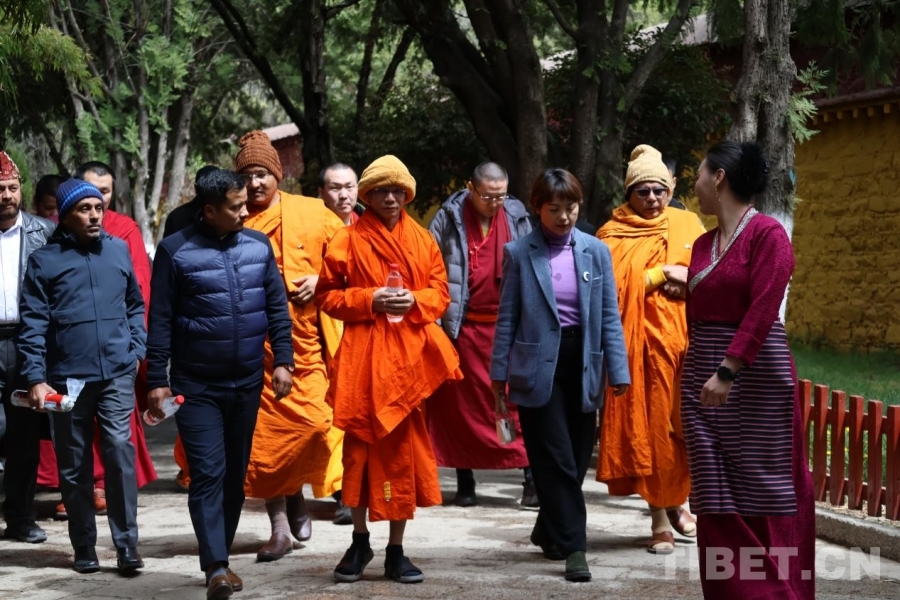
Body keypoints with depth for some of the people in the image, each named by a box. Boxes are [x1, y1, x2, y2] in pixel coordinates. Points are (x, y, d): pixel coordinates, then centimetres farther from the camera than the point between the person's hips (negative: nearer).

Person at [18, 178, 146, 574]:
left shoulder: (118, 250, 7)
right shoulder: (44, 259, 0)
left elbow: (135, 304, 15)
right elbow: (32, 323, -2)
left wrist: (136, 350, 5)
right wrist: (35, 378, -9)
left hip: (116, 374, 1)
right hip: (66, 378, 0)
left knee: (120, 453, -11)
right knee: (74, 466, 7)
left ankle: (127, 545, -6)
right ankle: (84, 548, 17)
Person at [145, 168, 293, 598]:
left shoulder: (258, 246, 4)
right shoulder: (176, 251, -6)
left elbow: (277, 306, 9)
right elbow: (160, 320, -5)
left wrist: (283, 360, 1)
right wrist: (156, 381, -7)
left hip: (247, 382, 4)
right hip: (196, 385, -4)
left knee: (236, 473, 11)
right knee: (208, 473, -10)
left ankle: (221, 555, 23)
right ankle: (216, 565, -13)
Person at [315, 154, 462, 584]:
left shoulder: (422, 240, 10)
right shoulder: (349, 240, 1)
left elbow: (440, 292, 12)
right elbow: (327, 295, 2)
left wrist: (416, 301, -8)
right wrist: (369, 300, -13)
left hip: (408, 354, 2)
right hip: (362, 355, -2)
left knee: (403, 448, 3)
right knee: (360, 444, 1)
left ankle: (396, 550, 11)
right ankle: (359, 541, 18)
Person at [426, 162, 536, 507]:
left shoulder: (516, 218, 6)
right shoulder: (450, 218, 0)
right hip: (463, 326, -1)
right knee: (461, 402, 6)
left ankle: (531, 475, -2)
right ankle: (464, 481, 15)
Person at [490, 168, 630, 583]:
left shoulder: (596, 251, 3)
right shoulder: (519, 253, -1)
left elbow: (609, 316, 4)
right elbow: (508, 316, 2)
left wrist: (617, 371, -1)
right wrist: (499, 372, 0)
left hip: (582, 365, 3)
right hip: (539, 367, -3)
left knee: (577, 460, 10)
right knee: (557, 461, -6)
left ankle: (549, 532, 30)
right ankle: (573, 547, -2)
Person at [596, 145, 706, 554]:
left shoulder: (687, 224, 12)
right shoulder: (615, 235, 3)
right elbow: (615, 285, -10)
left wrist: (689, 281, -10)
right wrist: (662, 275, -9)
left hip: (686, 336, 3)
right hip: (643, 341, -3)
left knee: (686, 425, 4)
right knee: (649, 426, -2)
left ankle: (676, 501, 26)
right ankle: (659, 519, 5)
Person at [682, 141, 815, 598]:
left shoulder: (767, 233, -10)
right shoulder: (703, 243, 12)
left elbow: (763, 309, -19)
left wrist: (728, 370, -26)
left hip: (755, 375, -7)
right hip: (703, 373, 7)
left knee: (764, 489, 0)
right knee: (717, 495, 6)